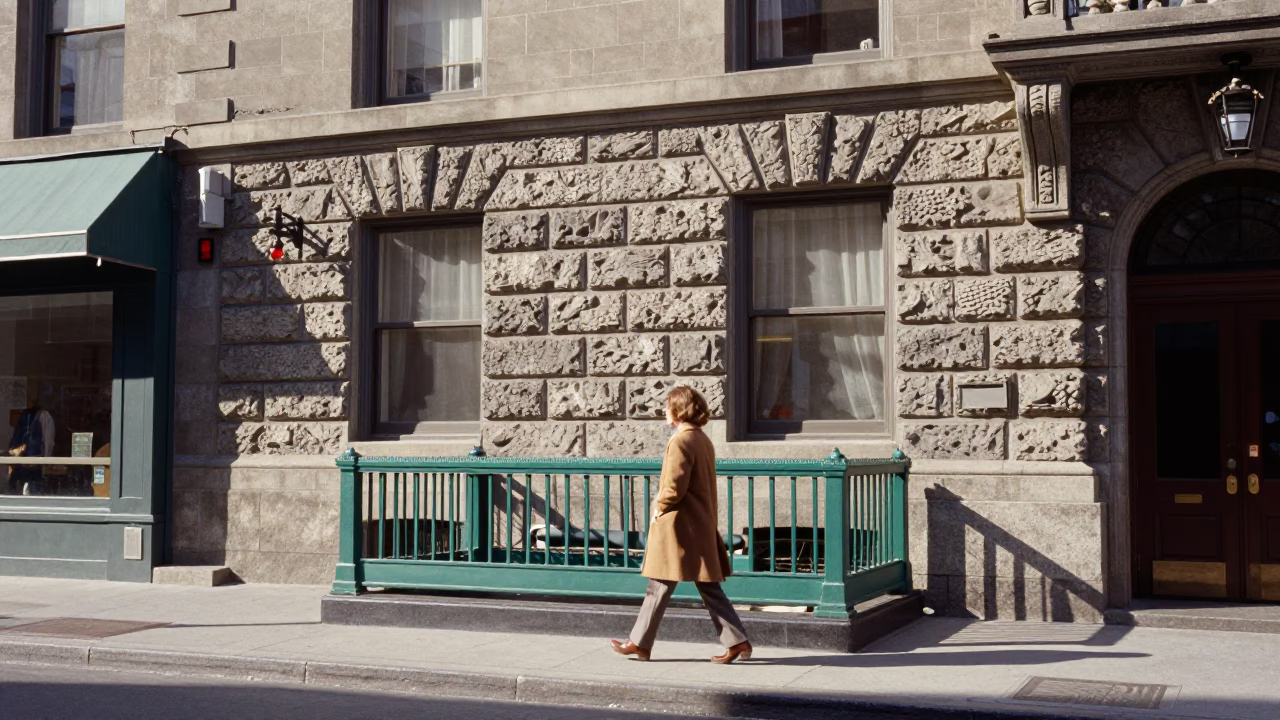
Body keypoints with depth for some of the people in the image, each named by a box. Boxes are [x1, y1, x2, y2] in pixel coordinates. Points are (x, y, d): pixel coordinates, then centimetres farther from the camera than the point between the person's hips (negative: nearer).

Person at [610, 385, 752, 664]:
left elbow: (674, 487, -22)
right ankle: (738, 642, 6)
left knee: (659, 587, 2)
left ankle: (640, 643, 11)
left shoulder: (680, 442, -16)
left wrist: (659, 508, -6)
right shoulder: (703, 440, 12)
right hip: (701, 525, 9)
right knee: (708, 587, 10)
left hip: (678, 526, -9)